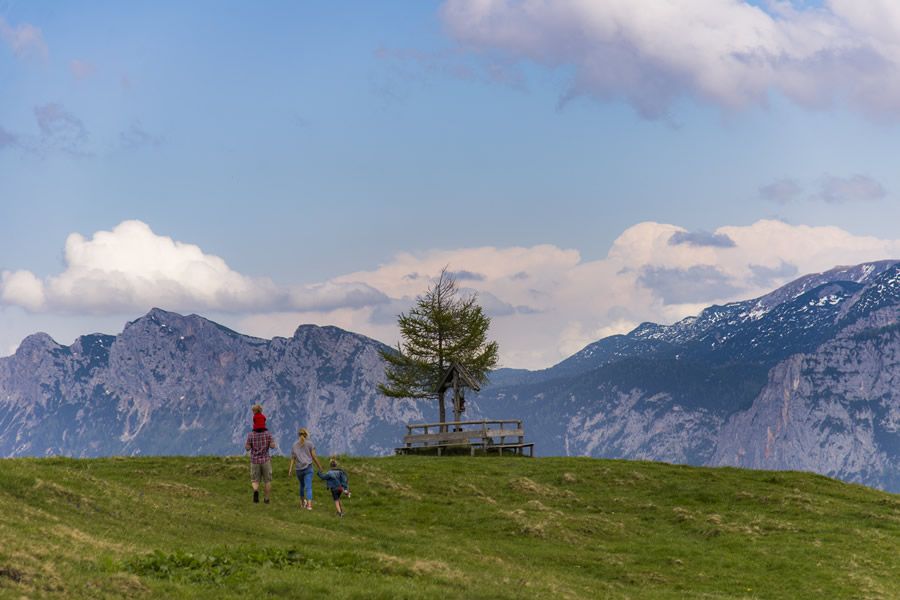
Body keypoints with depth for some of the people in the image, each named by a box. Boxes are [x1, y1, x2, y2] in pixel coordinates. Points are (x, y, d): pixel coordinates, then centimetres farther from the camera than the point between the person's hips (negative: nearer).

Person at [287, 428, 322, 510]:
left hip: (299, 469, 3)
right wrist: (320, 467, 8)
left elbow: (293, 459, 4)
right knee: (308, 487, -8)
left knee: (302, 485, 23)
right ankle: (309, 504, -23)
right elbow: (314, 457, 0)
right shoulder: (309, 443, 1)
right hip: (308, 468, -3)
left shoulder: (294, 445, 9)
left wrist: (290, 470, 2)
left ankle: (302, 503, 34)